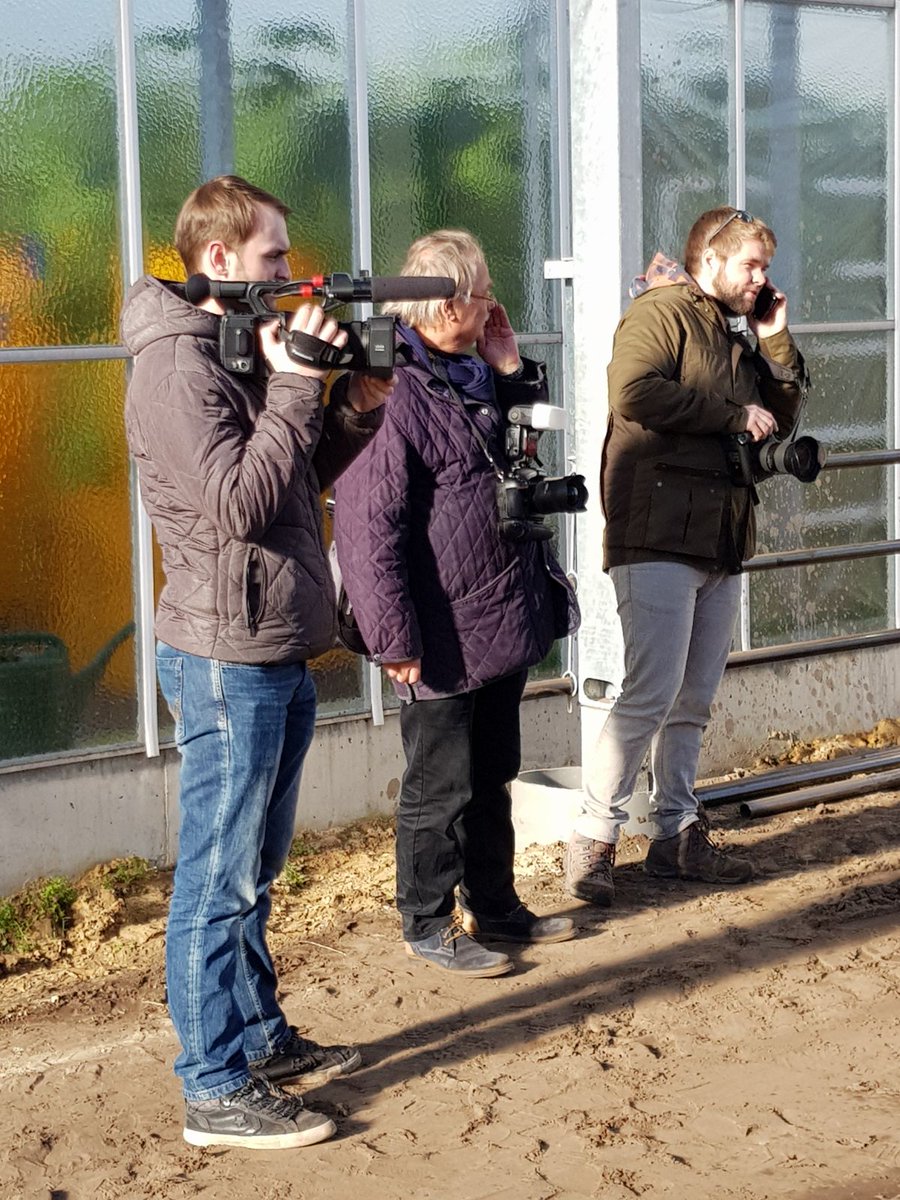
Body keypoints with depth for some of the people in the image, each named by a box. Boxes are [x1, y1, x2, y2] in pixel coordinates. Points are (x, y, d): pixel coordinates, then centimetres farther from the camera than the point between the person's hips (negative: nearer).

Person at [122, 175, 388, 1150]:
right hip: (227, 658, -10)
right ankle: (215, 1090, 3)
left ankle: (260, 1038, 30)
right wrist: (296, 387, -19)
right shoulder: (176, 366, -15)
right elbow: (240, 502, -23)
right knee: (218, 878, -3)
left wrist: (359, 401, 5)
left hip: (278, 653, 10)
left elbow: (302, 479, 19)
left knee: (253, 870, 18)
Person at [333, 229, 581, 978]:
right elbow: (368, 527, -22)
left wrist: (511, 368, 7)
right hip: (445, 638, -9)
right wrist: (396, 639, -22)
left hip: (504, 623, 9)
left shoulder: (474, 377, 10)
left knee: (493, 777, 20)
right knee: (440, 788, 5)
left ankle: (494, 907, 34)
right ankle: (428, 924, 20)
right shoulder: (394, 393, -19)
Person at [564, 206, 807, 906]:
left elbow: (781, 419, 24)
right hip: (660, 537, -9)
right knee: (653, 693, -13)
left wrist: (776, 343, 12)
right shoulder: (661, 313, -3)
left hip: (721, 542, 9)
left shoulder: (737, 339, 24)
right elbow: (634, 391, -21)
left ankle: (677, 835, 17)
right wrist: (732, 415, -14)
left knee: (694, 701, 10)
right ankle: (593, 840, -6)